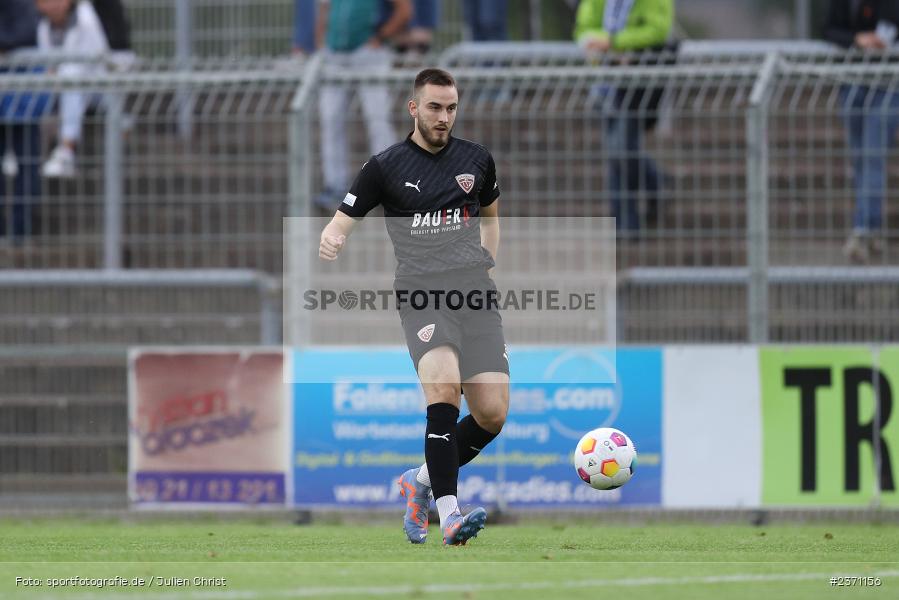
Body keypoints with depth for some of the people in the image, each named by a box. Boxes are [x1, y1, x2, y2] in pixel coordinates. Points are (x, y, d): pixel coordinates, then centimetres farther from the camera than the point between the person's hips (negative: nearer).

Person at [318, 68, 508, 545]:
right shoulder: (385, 167, 3)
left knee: (492, 414, -7)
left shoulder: (477, 160, 13)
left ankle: (422, 482, 18)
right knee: (444, 388, -29)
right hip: (420, 293, -4)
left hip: (475, 294, 4)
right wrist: (329, 241, -19)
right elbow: (342, 222, 4)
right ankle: (449, 515, -32)